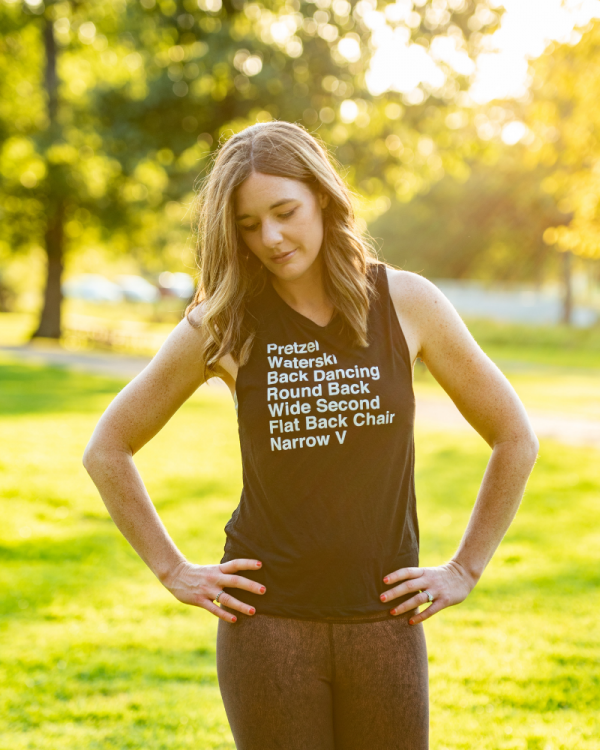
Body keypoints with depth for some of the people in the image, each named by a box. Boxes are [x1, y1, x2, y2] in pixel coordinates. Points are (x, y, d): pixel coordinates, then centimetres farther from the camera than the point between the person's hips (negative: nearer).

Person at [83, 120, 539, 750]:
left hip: (383, 621, 1)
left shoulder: (407, 304, -1)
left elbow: (515, 438, 8)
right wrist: (173, 570, 3)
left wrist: (465, 569, 5)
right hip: (267, 621, -1)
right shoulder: (225, 326, -2)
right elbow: (107, 449, 7)